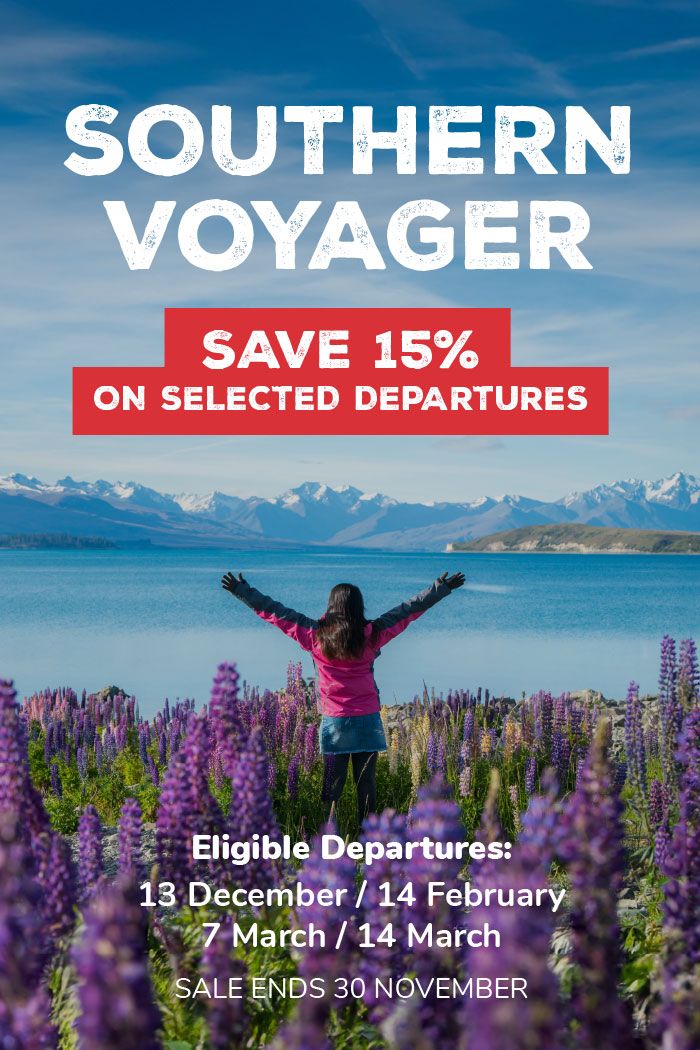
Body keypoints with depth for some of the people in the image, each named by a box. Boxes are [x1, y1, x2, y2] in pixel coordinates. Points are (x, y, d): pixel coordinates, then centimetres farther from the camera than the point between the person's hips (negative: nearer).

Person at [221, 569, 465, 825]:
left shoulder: (315, 635, -5)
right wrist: (442, 588, 12)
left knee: (332, 784, 7)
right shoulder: (372, 634, -5)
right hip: (367, 719, 0)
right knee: (366, 782, 6)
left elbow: (274, 612, 1)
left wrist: (240, 590, 9)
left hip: (333, 720, 0)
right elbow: (409, 610, 3)